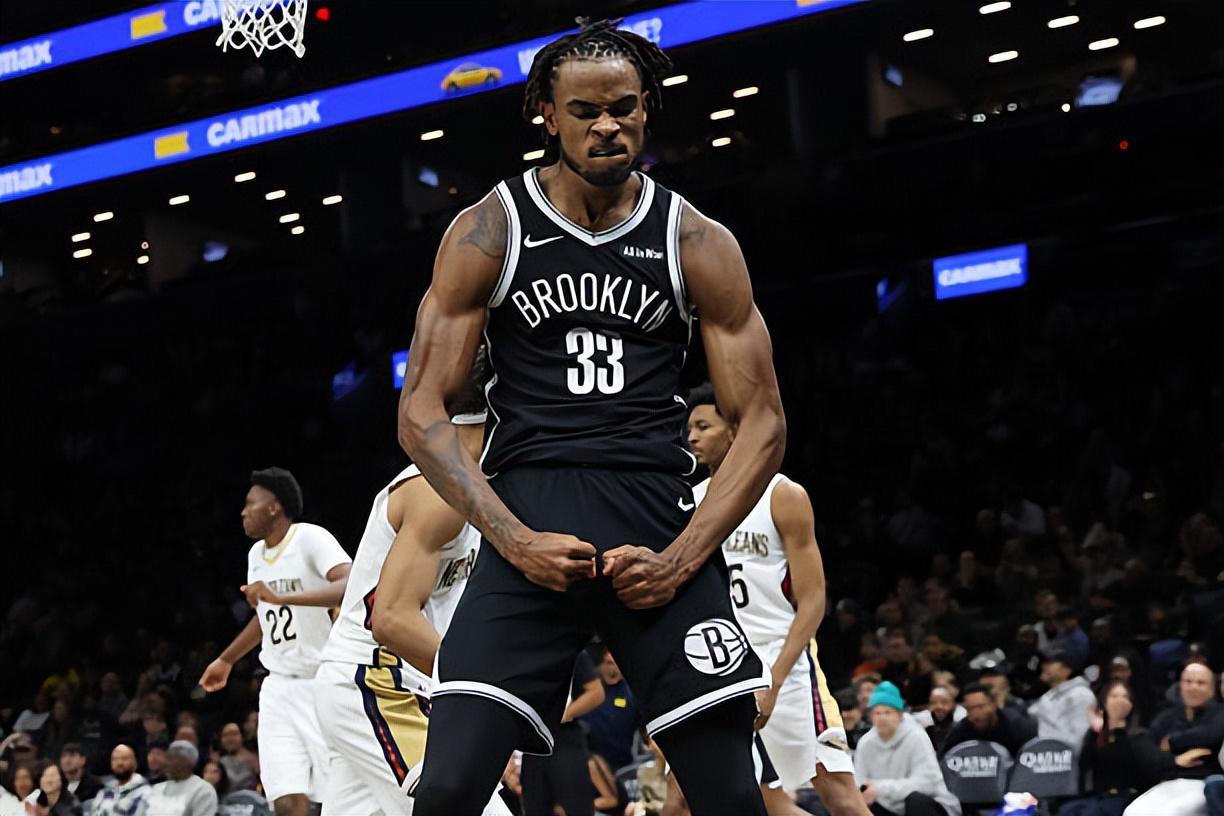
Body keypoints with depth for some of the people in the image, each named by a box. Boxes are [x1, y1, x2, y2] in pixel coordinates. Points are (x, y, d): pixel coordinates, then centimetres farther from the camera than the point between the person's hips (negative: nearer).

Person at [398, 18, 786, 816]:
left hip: (657, 522, 1)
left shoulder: (699, 244, 4)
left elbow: (762, 425, 4)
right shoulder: (488, 232, 2)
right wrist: (514, 540, -13)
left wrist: (682, 559, -9)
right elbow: (421, 413, 0)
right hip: (527, 524, -1)